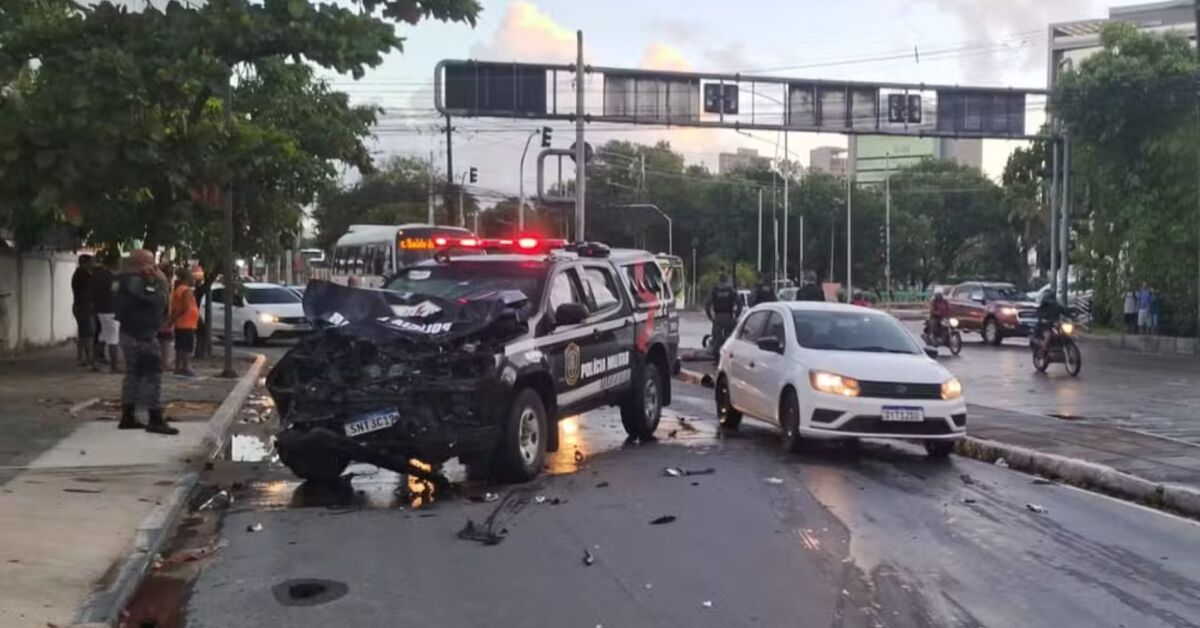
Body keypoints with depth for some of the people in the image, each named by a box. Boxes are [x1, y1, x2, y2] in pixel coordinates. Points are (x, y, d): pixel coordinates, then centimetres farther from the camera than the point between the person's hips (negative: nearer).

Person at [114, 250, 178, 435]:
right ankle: (156, 420, -7)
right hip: (140, 336, -11)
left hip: (132, 334, 11)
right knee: (152, 376, -9)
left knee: (134, 374, 15)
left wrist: (156, 282, 4)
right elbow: (158, 301, -24)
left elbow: (150, 304, 15)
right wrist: (162, 281, -12)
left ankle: (128, 417, 19)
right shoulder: (135, 282, -17)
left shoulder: (130, 281, 16)